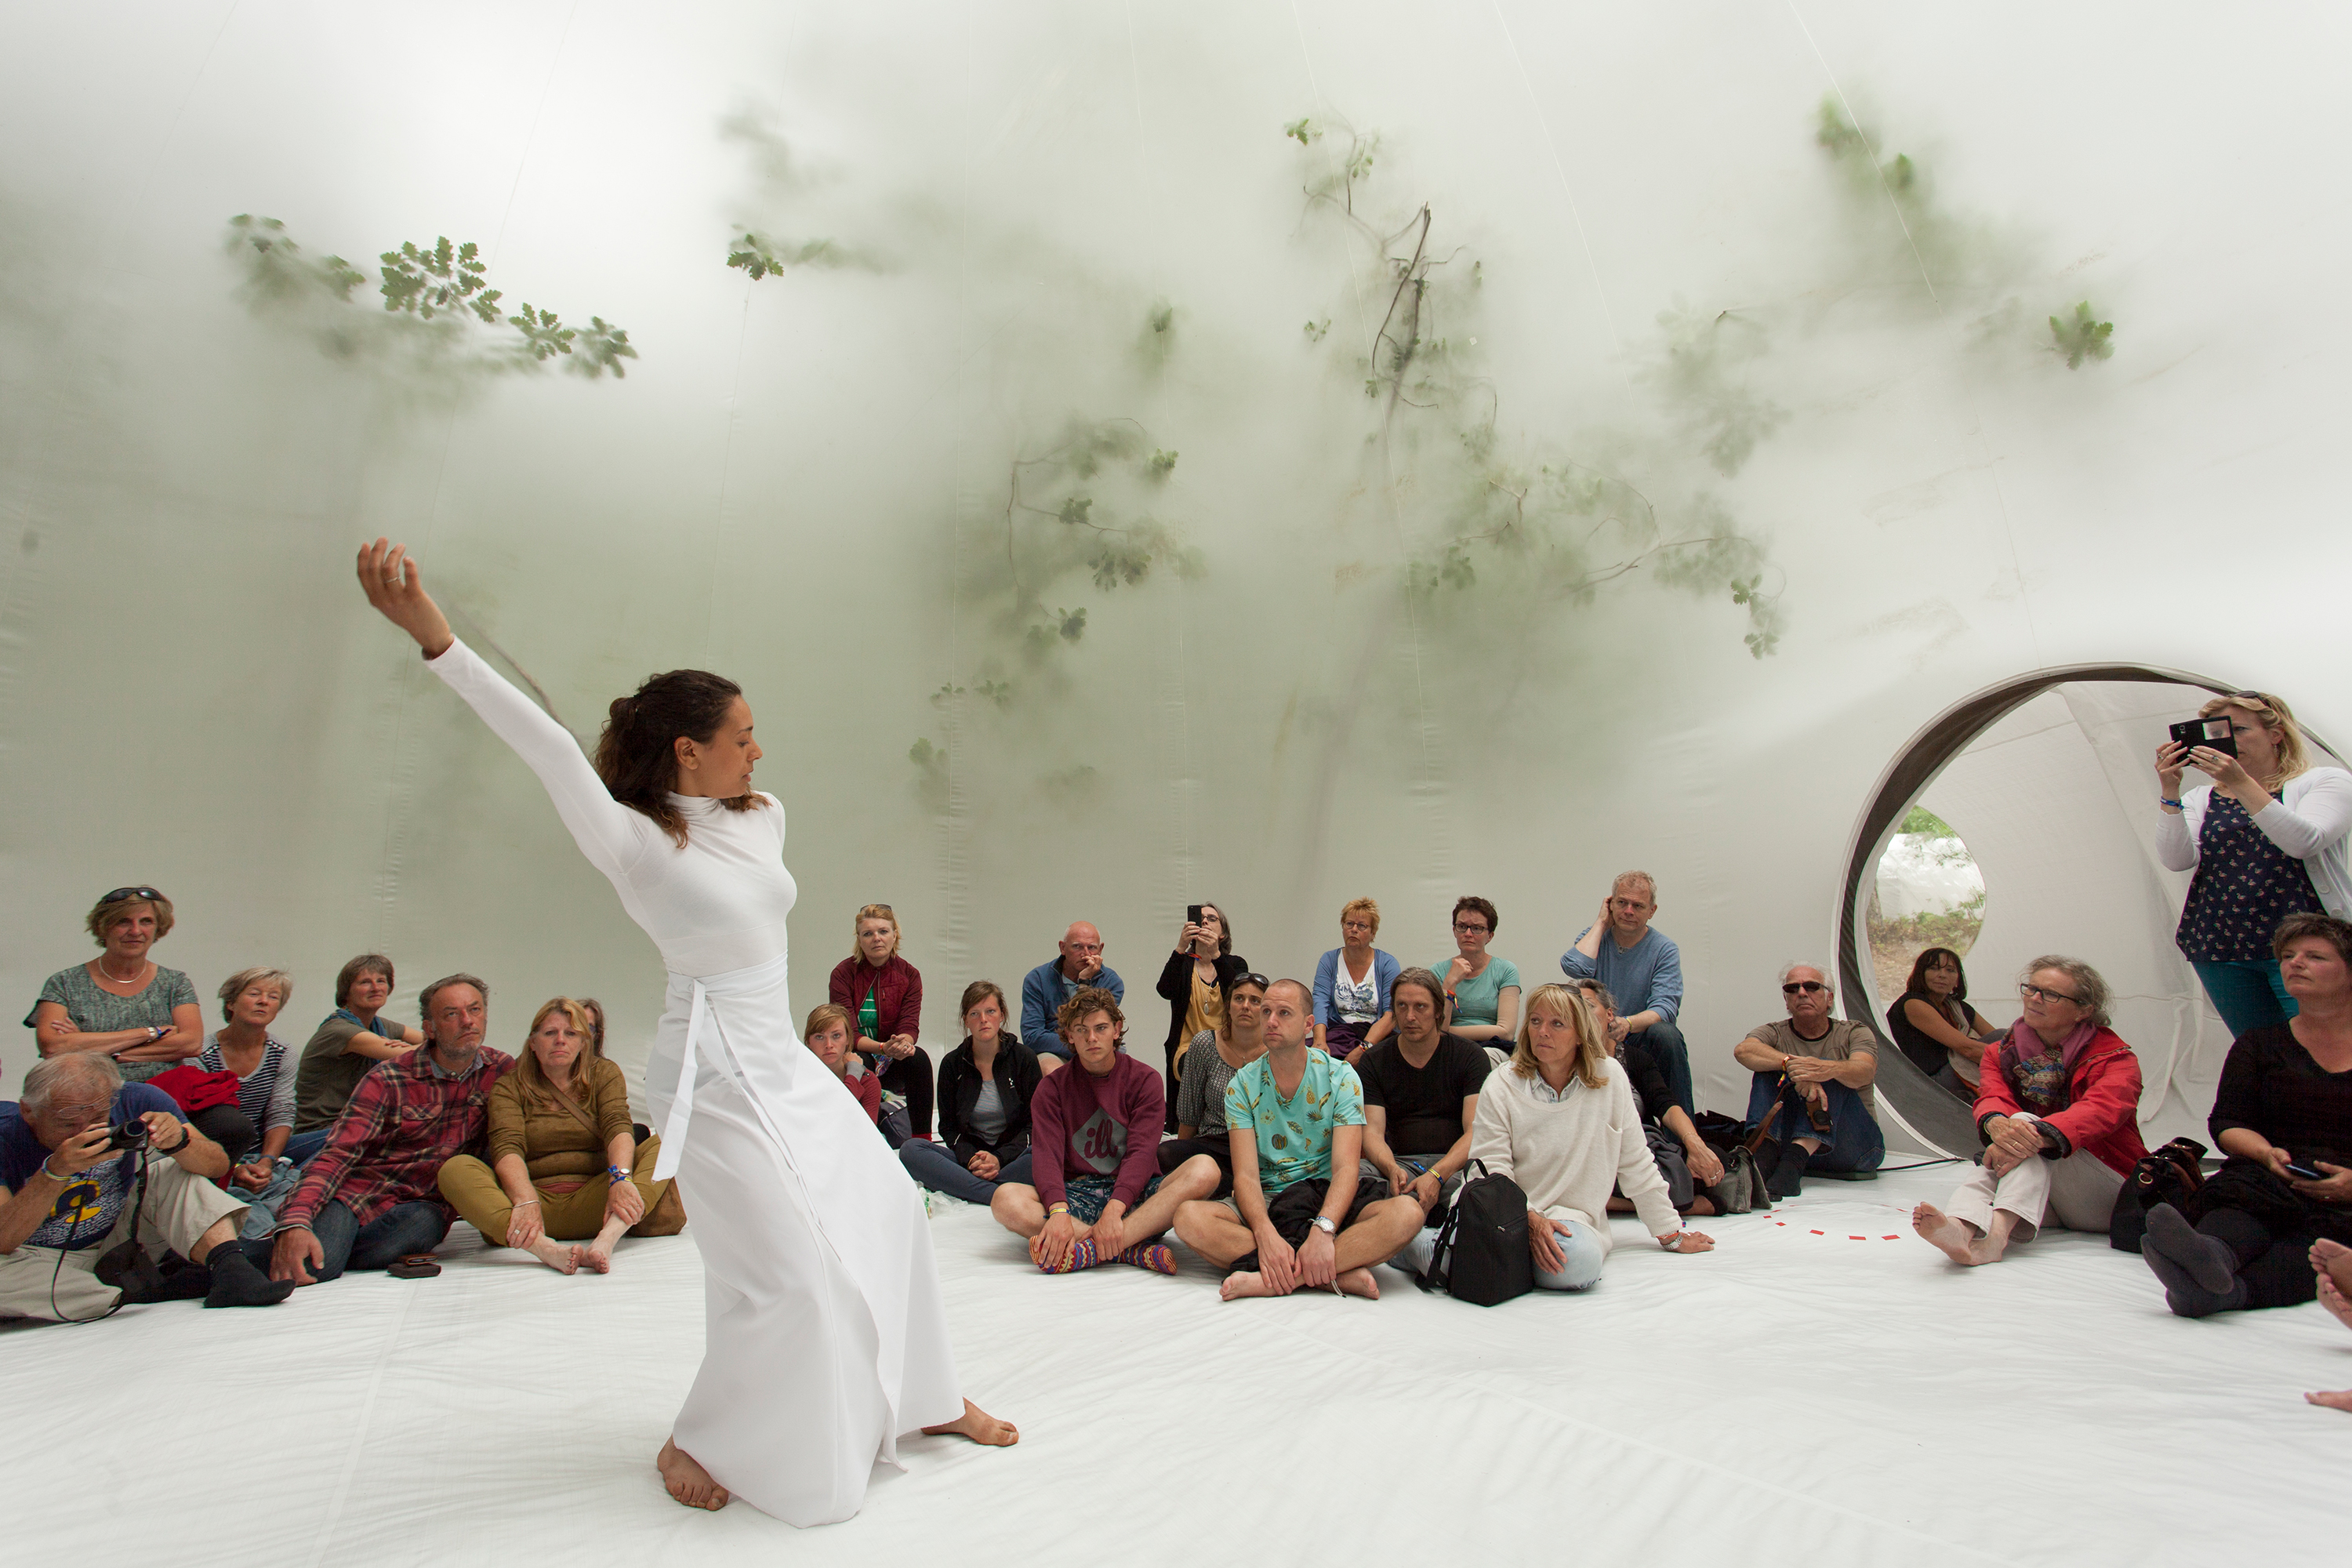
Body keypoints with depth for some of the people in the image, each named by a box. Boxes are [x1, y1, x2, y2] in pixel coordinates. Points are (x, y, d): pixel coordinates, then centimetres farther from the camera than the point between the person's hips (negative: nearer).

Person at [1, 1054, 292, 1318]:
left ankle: (230, 1271, -33)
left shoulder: (134, 1102, -16)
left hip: (117, 1238, 3)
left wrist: (178, 1142, -36)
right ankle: (157, 1291, -24)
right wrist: (55, 1172, -44)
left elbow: (218, 1166, -15)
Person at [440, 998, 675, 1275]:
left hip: (592, 1205, 1)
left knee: (663, 1146, -20)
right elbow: (507, 1148, -10)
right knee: (454, 1168, -23)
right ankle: (545, 1249, -44)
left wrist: (620, 1179, -28)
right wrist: (526, 1202, -30)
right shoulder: (509, 1087, 8)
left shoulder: (604, 1073, 12)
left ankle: (607, 1239, -43)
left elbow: (618, 1127, -6)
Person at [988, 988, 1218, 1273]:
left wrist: (1113, 1210, -28)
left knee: (1204, 1169, -29)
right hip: (1076, 1195, 1)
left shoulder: (1144, 1079, 4)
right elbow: (1046, 1156, -9)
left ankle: (1089, 1250, -37)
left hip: (1133, 1196, 0)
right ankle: (1134, 1249, -31)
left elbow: (1142, 1153, -10)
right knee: (1005, 1199, -28)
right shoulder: (1053, 1088, 6)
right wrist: (1059, 1211, -30)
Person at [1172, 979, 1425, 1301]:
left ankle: (1271, 1280, -33)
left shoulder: (1341, 1077, -2)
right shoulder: (1243, 1085, 1)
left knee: (1407, 1213, -30)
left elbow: (1346, 1168, -12)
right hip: (1265, 1204, 1)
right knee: (1189, 1217, -28)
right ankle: (1340, 1273, -29)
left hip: (1328, 1202, -1)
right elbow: (1245, 1174, -9)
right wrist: (1265, 1234, -30)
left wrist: (1323, 1230, -32)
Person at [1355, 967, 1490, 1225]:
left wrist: (1436, 1175, -24)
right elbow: (1373, 1130, -1)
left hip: (1455, 1163, 1)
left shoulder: (1471, 1056, 5)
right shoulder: (1373, 1061, 9)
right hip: (1399, 1162, -1)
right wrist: (1392, 1169, -25)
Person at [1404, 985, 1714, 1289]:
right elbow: (1491, 1168, -6)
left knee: (1578, 1259, -35)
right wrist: (1530, 1219, -21)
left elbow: (1637, 1166, 9)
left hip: (1573, 1219, 2)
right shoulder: (1502, 1085, -2)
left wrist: (1673, 1236, 13)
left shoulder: (1610, 1076, 1)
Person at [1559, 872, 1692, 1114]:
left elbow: (1665, 1008, -15)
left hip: (1640, 1037, -1)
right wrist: (1601, 923, -8)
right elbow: (1576, 968, -18)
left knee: (1666, 1034, -33)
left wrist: (1628, 1023, -36)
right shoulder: (1595, 936, 5)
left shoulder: (1665, 949, -2)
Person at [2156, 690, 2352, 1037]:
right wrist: (2169, 791, -15)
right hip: (2219, 951, 2)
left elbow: (2304, 842, -15)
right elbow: (2177, 860, -6)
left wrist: (2241, 782, -22)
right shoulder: (2200, 799, 12)